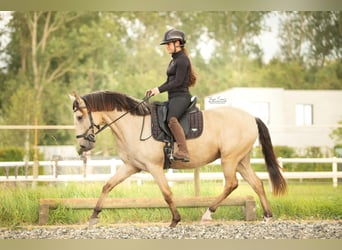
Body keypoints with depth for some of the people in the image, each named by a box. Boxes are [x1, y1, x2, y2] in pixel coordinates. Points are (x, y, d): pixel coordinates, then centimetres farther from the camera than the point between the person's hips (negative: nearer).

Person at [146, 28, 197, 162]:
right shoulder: (174, 60, 21)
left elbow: (178, 81, -17)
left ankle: (183, 152, -43)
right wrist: (154, 90, 11)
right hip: (173, 98, 11)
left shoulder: (182, 60, -9)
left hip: (181, 97, -11)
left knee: (171, 119, -34)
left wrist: (160, 89, -18)